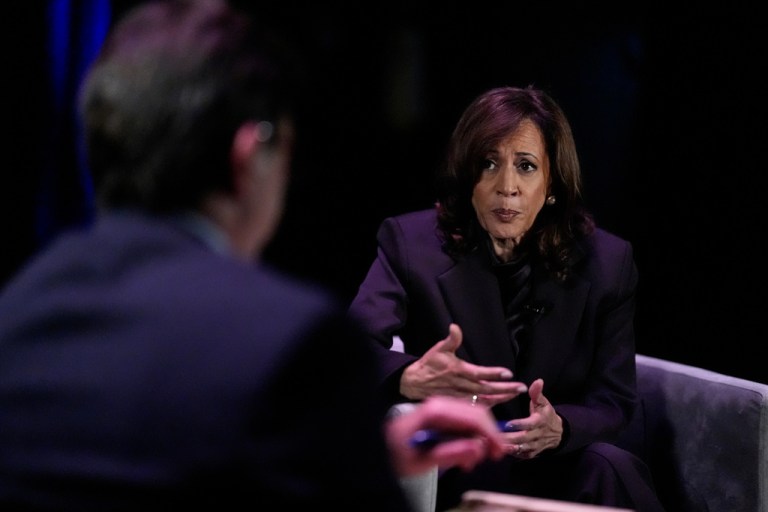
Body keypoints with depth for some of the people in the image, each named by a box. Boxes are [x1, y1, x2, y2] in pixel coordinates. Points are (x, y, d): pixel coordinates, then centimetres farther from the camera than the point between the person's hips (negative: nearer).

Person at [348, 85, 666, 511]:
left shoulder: (605, 263, 0)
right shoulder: (411, 242, -5)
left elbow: (613, 401, -1)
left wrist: (559, 427, -26)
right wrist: (410, 378, -43)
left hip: (562, 472, 3)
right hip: (451, 474, -3)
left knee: (611, 469, -31)